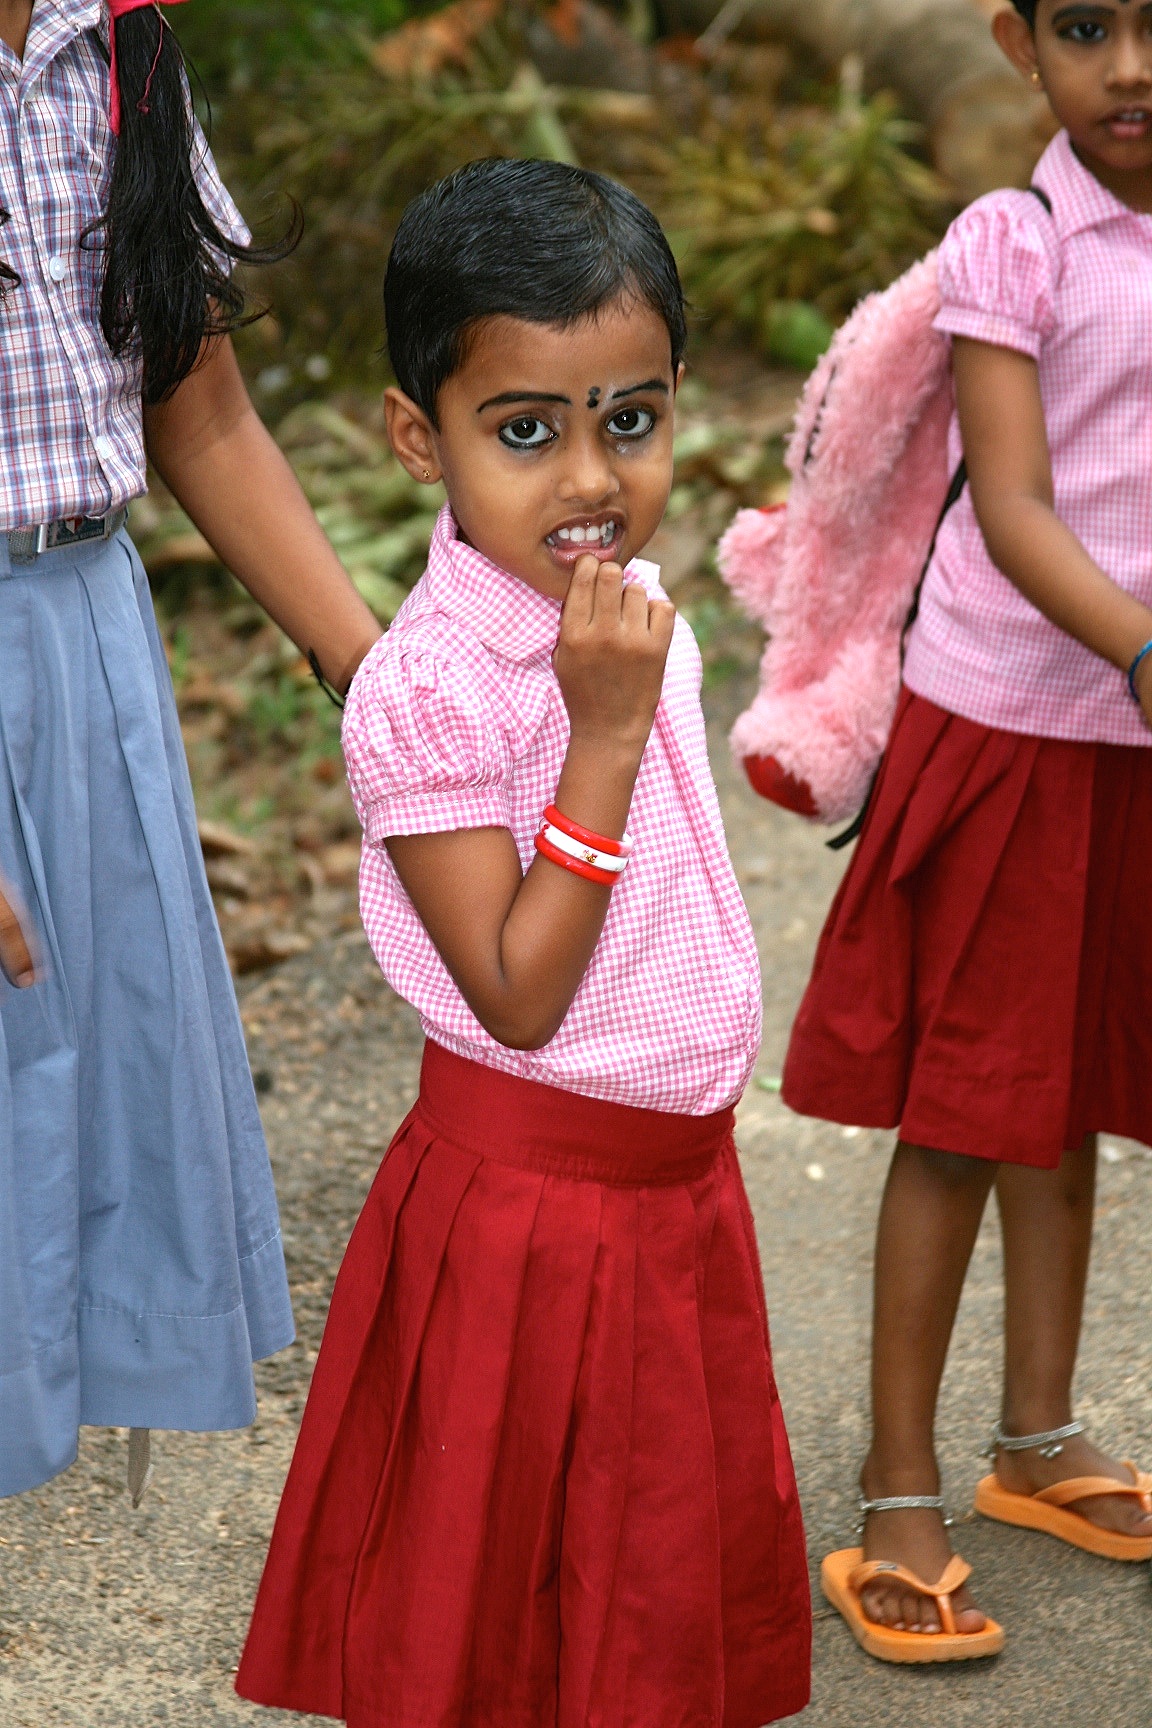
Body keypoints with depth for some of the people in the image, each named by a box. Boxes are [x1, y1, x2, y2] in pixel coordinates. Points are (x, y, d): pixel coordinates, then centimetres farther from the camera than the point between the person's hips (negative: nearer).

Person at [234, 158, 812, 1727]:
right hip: (526, 1199, -7)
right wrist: (605, 732, -28)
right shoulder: (429, 689, -23)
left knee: (670, 1575, 21)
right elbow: (516, 996, -25)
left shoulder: (628, 618, 1)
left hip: (679, 1184, 7)